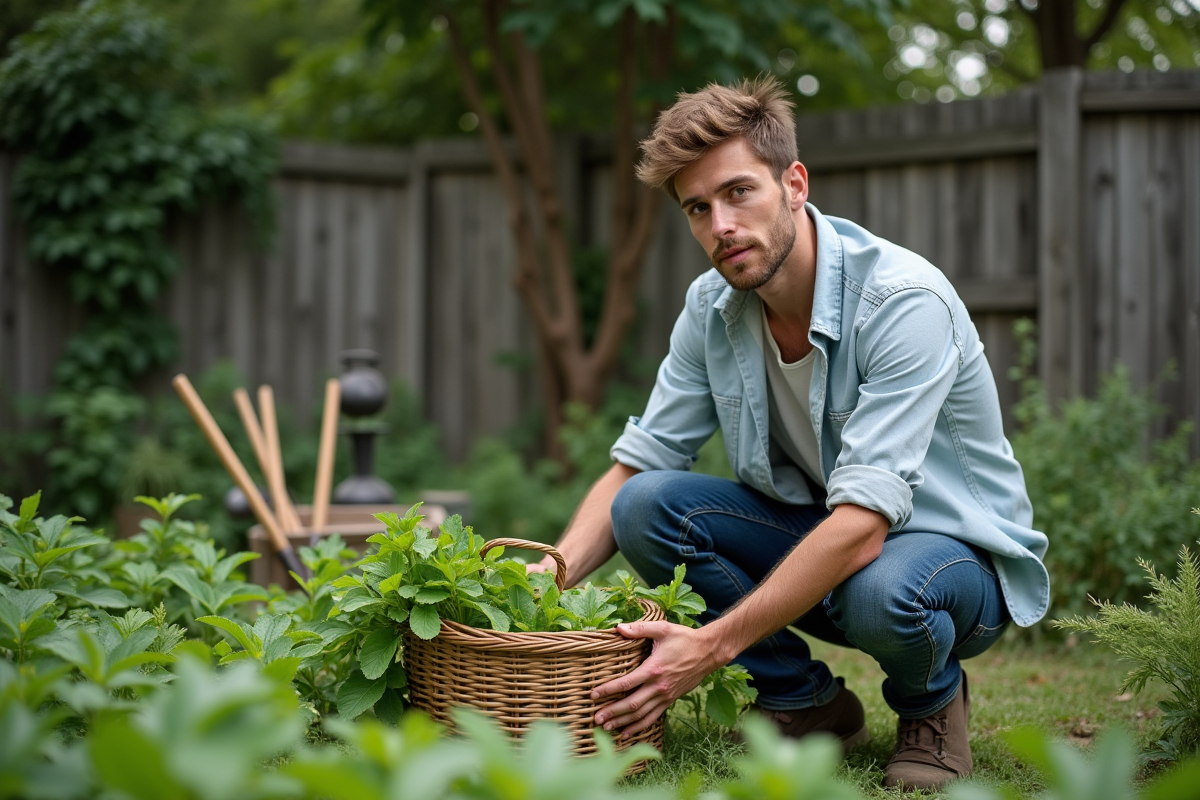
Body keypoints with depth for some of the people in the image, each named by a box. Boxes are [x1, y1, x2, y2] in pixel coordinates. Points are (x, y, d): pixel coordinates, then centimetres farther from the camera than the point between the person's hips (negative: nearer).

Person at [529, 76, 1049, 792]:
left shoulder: (904, 300, -28)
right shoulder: (712, 307, -7)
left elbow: (862, 522, -34)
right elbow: (634, 465, -4)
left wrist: (713, 645, -39)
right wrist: (552, 573, -24)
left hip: (959, 550, -5)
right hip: (814, 535, 5)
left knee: (883, 592, -40)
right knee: (646, 506, -18)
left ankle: (933, 700, -2)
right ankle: (811, 705, 0)